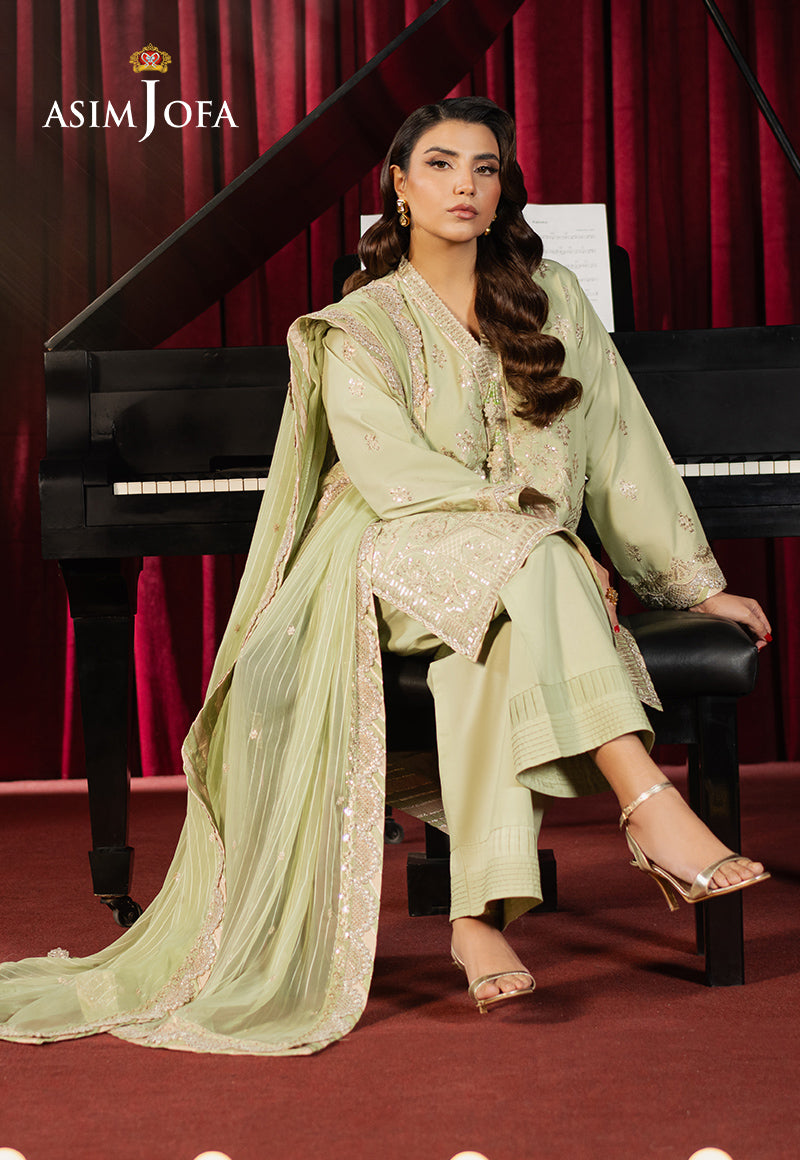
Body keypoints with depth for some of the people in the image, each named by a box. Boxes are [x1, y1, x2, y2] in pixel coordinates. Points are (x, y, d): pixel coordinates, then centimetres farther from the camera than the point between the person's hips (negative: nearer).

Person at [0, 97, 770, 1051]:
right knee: (528, 563, -36)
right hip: (390, 559, -2)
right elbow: (396, 477, -12)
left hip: (515, 567, 3)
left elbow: (624, 446, 11)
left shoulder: (549, 299, 13)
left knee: (498, 633, -35)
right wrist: (525, 516, -20)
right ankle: (651, 805, -45)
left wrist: (698, 581, 9)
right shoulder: (357, 328, 4)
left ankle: (481, 911, -43)